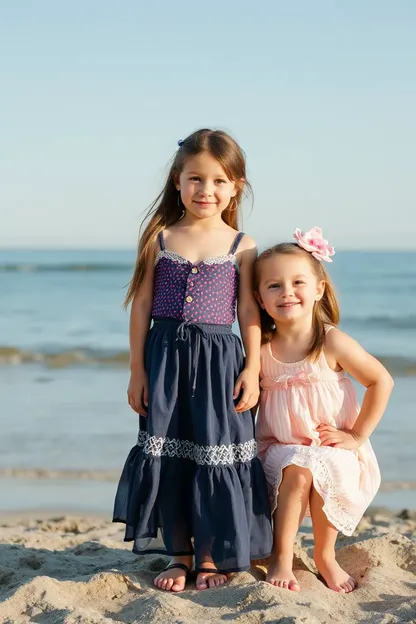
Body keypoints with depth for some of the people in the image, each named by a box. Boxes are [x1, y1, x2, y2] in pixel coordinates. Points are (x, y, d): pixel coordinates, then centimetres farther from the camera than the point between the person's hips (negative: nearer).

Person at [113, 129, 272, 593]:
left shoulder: (241, 246, 2)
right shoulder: (159, 238, 3)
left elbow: (249, 311, 3)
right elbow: (142, 305, 4)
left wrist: (252, 369, -4)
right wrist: (137, 370, 1)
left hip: (218, 360, -1)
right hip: (165, 358, 1)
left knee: (216, 457, 1)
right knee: (168, 455, 6)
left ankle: (212, 556, 15)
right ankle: (180, 554, 19)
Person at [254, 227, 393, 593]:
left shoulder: (332, 343, -12)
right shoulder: (261, 350, -4)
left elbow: (381, 381, -6)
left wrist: (358, 436, -6)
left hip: (331, 447, -1)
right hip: (280, 448, 1)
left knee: (323, 471, -31)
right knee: (296, 472, -30)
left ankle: (325, 556, -5)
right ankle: (282, 559, -14)